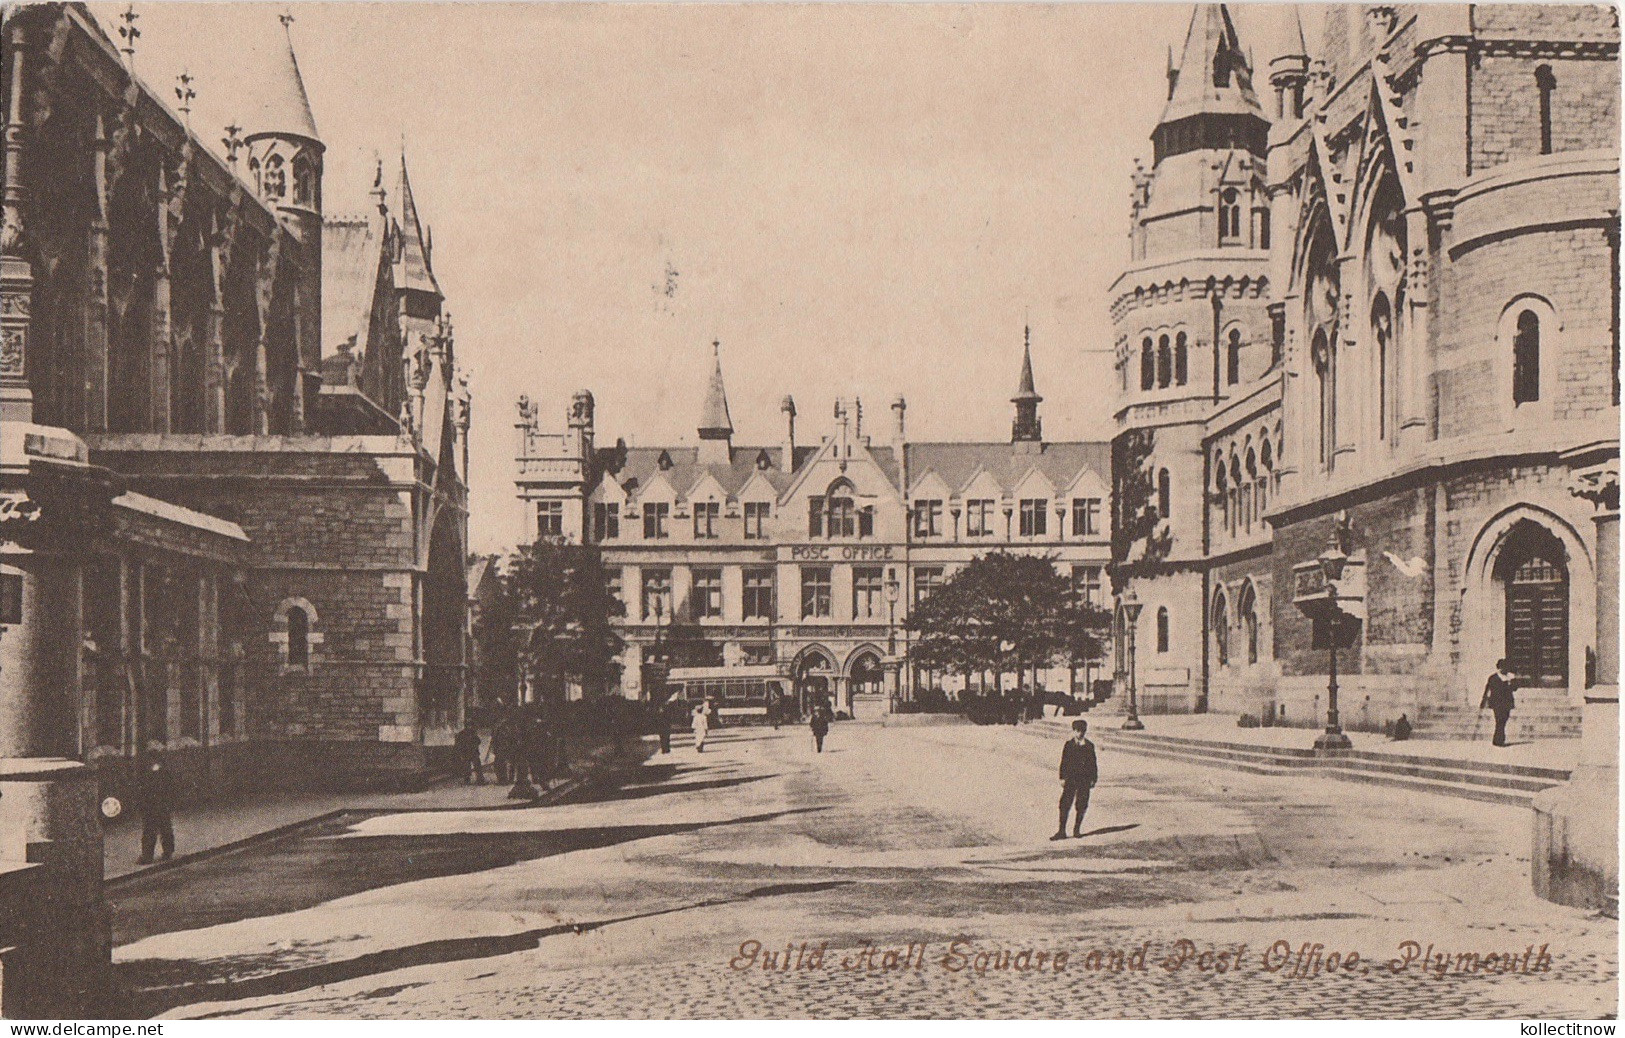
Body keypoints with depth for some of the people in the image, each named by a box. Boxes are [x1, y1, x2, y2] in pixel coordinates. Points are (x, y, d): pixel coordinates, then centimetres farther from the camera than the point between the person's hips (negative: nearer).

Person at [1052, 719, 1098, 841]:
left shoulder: (1089, 746, 7)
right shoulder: (1069, 745, 5)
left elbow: (1093, 763, 10)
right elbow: (1064, 762, 4)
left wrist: (1094, 779, 6)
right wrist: (1062, 778, -2)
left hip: (1085, 780, 1)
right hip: (1071, 778, -1)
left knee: (1081, 805, 4)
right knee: (1065, 804, -7)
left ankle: (1077, 829, 18)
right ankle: (1062, 830, -5)